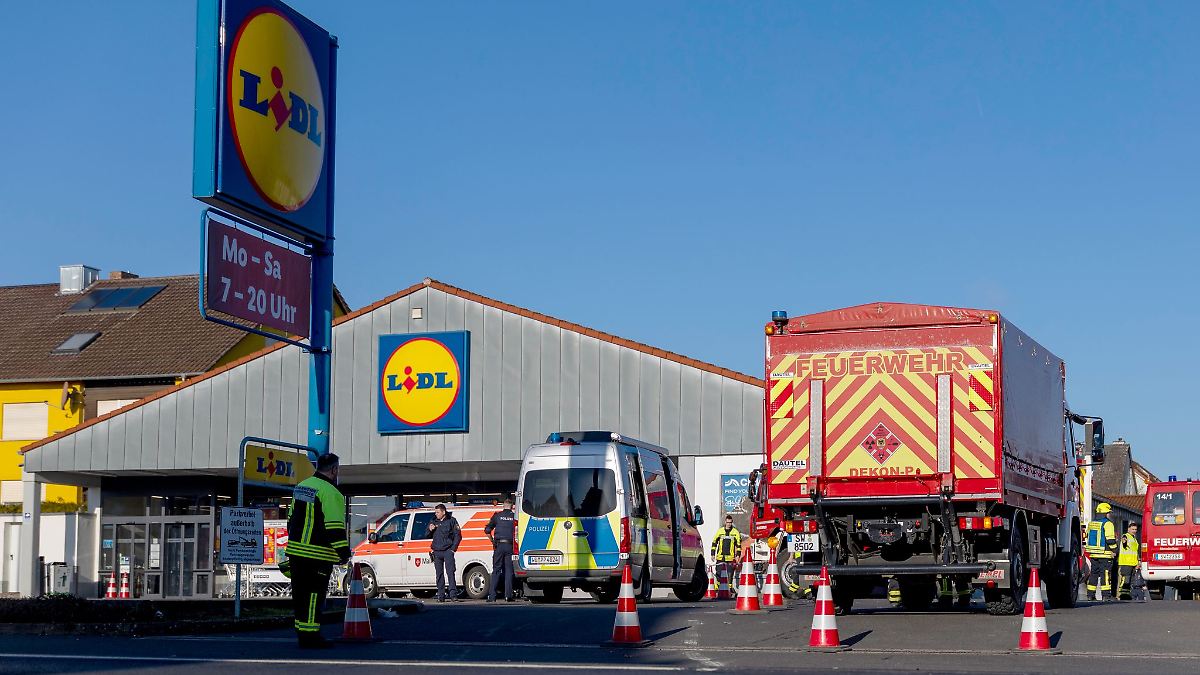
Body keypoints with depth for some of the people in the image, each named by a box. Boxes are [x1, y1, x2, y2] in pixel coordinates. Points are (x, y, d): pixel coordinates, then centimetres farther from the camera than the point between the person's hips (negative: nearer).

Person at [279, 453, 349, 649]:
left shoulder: (301, 486, 14)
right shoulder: (330, 492, -14)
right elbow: (334, 527, -19)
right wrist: (344, 551, -15)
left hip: (296, 550, 9)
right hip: (317, 556, -9)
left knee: (300, 594, 14)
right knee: (313, 596, -5)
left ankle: (302, 633, 21)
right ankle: (310, 635, -5)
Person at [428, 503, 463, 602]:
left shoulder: (451, 521, 3)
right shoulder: (433, 522, 14)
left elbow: (458, 535, 3)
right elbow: (428, 536, 21)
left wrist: (453, 548, -5)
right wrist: (430, 530, -2)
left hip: (448, 550, -4)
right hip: (437, 552, 4)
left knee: (450, 572, -12)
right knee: (439, 574, 6)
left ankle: (453, 595, -16)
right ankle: (441, 596, 10)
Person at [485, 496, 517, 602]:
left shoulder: (497, 515, 4)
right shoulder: (514, 516, 2)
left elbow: (487, 530, 3)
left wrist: (492, 541, 11)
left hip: (499, 546, 1)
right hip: (509, 546, -1)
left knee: (496, 571, 5)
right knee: (508, 570, 4)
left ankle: (492, 596, 0)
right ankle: (508, 595, -1)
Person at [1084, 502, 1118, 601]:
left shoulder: (1091, 524, 14)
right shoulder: (1107, 524, -9)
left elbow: (1087, 538, 19)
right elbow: (1110, 540, -15)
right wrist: (1114, 550, -4)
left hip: (1093, 555, 7)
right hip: (1105, 554, -7)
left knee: (1093, 574, 12)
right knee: (1105, 574, -5)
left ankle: (1090, 595, 12)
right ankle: (1106, 595, -7)